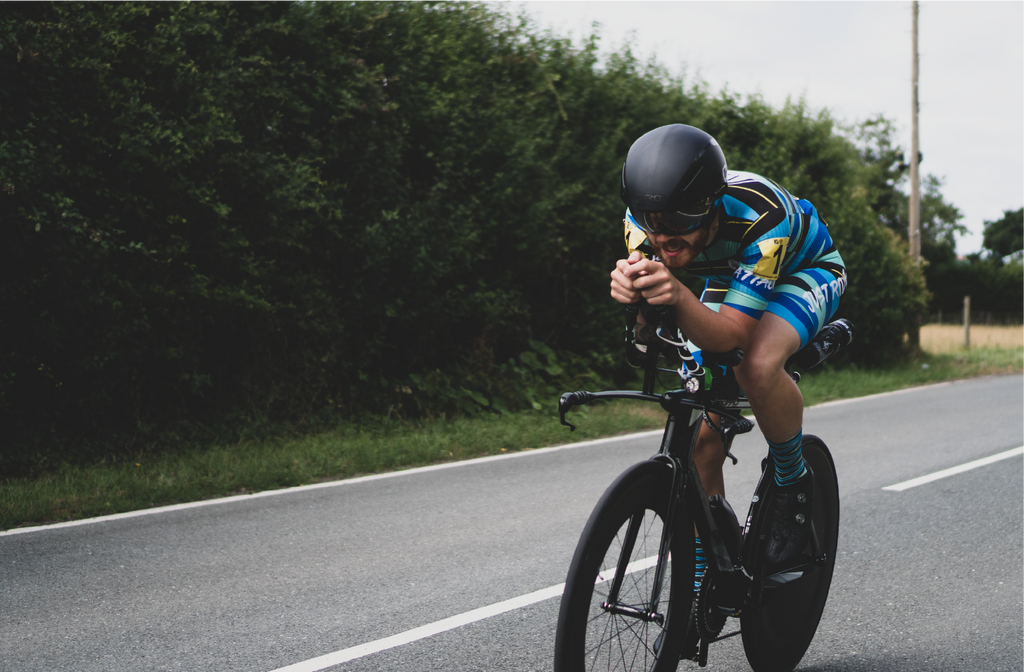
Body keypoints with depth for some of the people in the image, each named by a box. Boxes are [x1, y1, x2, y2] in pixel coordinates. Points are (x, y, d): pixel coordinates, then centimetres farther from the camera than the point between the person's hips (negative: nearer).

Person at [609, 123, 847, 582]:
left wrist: (677, 295, -62)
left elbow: (730, 336, -42)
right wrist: (630, 290, -56)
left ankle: (794, 484, -10)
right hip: (728, 279, 5)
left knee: (757, 365, -37)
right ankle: (706, 580, 12)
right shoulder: (645, 214, -29)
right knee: (701, 443, -4)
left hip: (806, 270, -5)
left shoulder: (762, 214, -41)